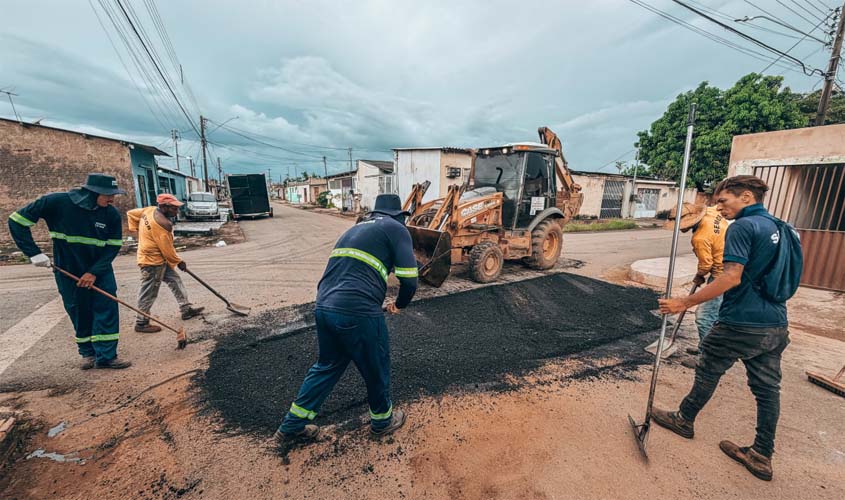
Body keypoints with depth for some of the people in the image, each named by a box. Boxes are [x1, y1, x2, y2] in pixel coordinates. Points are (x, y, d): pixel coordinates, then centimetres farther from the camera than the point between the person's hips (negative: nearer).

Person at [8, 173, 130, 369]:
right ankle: (88, 353, 25)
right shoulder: (57, 202, -17)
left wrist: (95, 272, -15)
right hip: (68, 271, -1)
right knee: (79, 311, 8)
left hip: (100, 270, 1)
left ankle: (106, 356, 2)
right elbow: (17, 221, -6)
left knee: (107, 308, -6)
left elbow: (113, 247, -7)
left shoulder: (111, 214, -12)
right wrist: (34, 253, -13)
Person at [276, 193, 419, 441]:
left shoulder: (355, 228, 23)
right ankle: (382, 420, 42)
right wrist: (399, 304, 14)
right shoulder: (396, 228, 1)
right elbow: (409, 279, -7)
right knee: (376, 369, 18)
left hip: (323, 307, 7)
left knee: (327, 365, 28)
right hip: (357, 312, -7)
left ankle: (292, 424, 39)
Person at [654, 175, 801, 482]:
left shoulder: (743, 226, -16)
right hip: (776, 325, 8)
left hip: (741, 323, -8)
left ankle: (684, 420, 29)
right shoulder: (777, 227, 12)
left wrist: (685, 303, -23)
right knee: (767, 387, 13)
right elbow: (767, 275, 19)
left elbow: (732, 277, -24)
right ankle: (761, 456, 24)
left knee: (708, 372, 11)